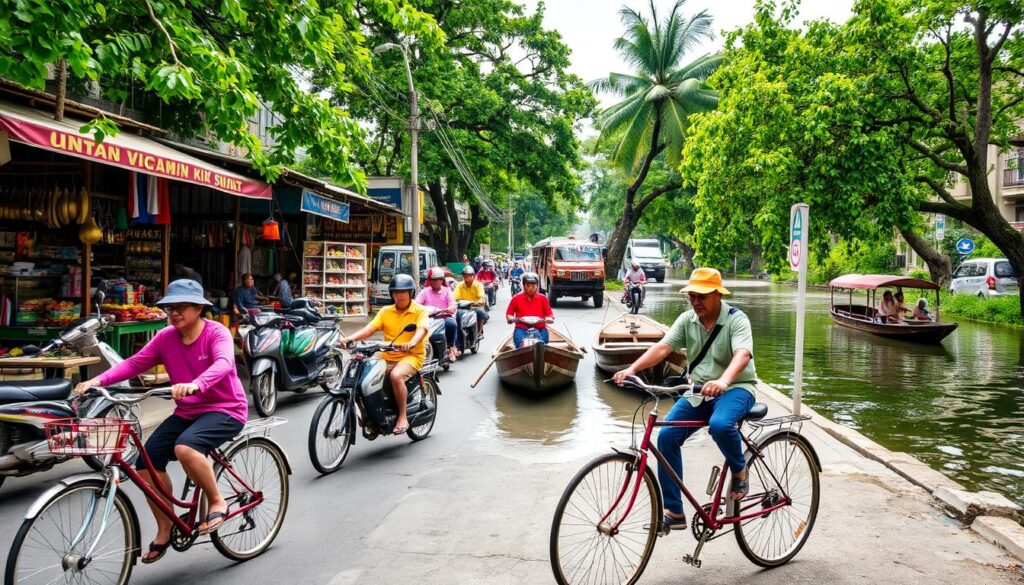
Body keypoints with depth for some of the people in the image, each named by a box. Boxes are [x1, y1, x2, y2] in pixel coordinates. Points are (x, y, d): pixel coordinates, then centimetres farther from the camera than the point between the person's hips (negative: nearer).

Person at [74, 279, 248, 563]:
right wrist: (98, 380, -20)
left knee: (185, 447, -33)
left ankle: (217, 502, -9)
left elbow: (223, 363, -34)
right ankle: (165, 530, 12)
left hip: (225, 409, -6)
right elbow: (134, 363, -4)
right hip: (186, 411, 7)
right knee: (147, 462, -8)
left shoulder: (217, 332, -16)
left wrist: (195, 384, -53)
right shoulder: (166, 337, 1)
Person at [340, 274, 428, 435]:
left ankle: (402, 416, -18)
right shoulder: (385, 311, 12)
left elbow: (422, 329, -19)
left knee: (396, 375, -34)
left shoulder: (420, 311, 0)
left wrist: (412, 343, -42)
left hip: (412, 355, -5)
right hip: (387, 356, 5)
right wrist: (350, 338, -18)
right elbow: (370, 328, 0)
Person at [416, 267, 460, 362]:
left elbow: (453, 308, -1)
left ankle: (451, 347, -12)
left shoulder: (447, 291, 13)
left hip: (445, 317, -1)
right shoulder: (425, 291, 16)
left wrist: (446, 310, -25)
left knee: (451, 323, -35)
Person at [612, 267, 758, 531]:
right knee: (666, 435, -13)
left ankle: (739, 470, -3)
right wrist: (632, 369, -29)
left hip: (735, 388, -5)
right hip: (699, 390, 5)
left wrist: (723, 381, -51)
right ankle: (673, 512, -4)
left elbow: (742, 354, -30)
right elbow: (662, 347, -12)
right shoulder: (687, 320, 1)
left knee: (720, 425, -37)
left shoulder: (736, 320, -12)